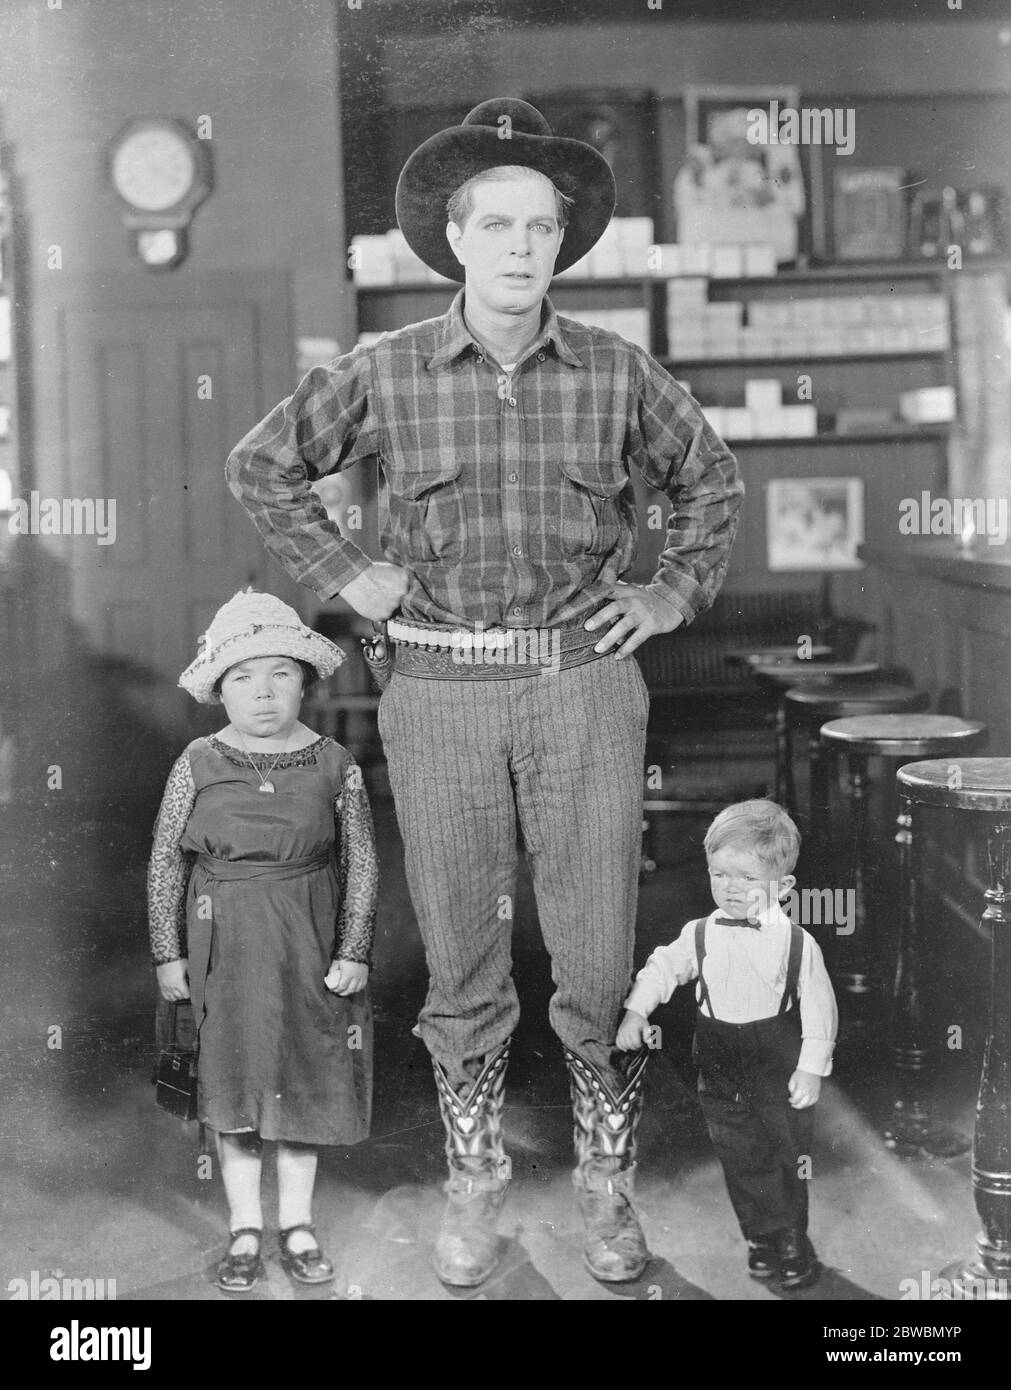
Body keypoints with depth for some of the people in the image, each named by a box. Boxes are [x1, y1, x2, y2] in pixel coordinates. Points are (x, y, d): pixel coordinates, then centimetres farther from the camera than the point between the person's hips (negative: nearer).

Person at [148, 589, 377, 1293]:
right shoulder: (198, 764, -5)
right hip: (222, 944, 0)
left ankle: (296, 1222, 26)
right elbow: (166, 861, 0)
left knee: (305, 1079, 9)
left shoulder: (334, 765, -5)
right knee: (232, 1083, 9)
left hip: (309, 944, 0)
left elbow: (362, 864, -1)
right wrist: (168, 952, -2)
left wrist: (354, 952, -5)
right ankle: (245, 1228, 23)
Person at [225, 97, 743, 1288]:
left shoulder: (615, 372, 1)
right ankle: (474, 1182, 26)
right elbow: (260, 467, 11)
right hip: (439, 694, 0)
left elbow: (711, 478, 17)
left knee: (600, 958, 3)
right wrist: (341, 574, 3)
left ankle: (607, 1180, 22)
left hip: (585, 688, 0)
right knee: (461, 962, 9)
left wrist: (676, 593, 7)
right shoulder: (386, 374, -1)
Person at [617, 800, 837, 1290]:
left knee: (789, 1157, 10)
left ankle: (793, 1241, 28)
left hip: (781, 1072, -2)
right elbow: (664, 967, 5)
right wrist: (636, 1011, -8)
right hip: (722, 1076, 2)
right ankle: (762, 1237, 27)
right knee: (742, 1162, 9)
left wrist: (812, 1067, -10)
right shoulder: (701, 935, -3)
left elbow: (818, 1009, -7)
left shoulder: (798, 943, -11)